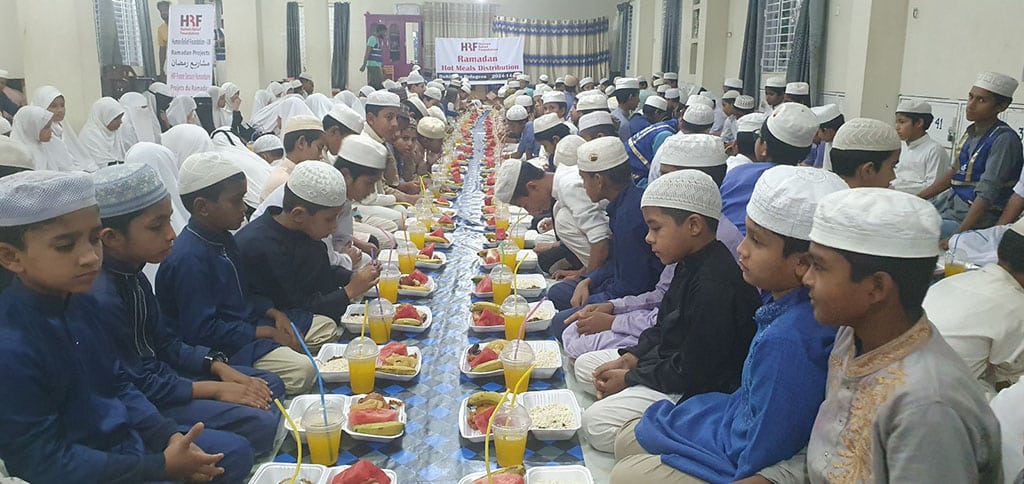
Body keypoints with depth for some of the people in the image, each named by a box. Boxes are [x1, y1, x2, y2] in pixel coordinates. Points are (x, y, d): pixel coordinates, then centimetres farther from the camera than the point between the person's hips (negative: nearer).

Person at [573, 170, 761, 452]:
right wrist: (630, 358, 1)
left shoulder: (715, 287, -28)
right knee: (585, 366, 13)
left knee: (597, 423, -19)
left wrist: (629, 379, -14)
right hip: (667, 361, 11)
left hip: (697, 392, -11)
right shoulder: (690, 266, 4)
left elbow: (692, 373, -25)